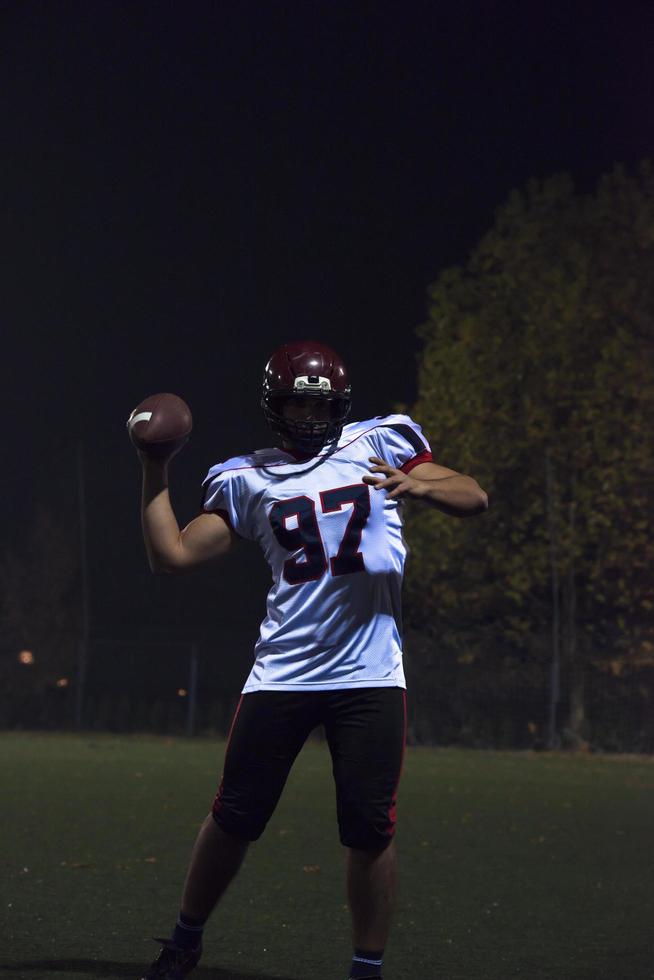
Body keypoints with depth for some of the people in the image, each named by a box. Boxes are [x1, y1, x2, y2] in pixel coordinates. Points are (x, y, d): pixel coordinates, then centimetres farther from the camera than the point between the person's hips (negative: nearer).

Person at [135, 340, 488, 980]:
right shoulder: (248, 481, 11)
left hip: (369, 674, -1)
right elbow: (171, 556, 9)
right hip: (281, 675, 1)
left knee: (370, 831, -3)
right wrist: (154, 469, 6)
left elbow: (475, 500, 2)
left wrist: (420, 486, -18)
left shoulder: (377, 446, 7)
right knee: (234, 818, 5)